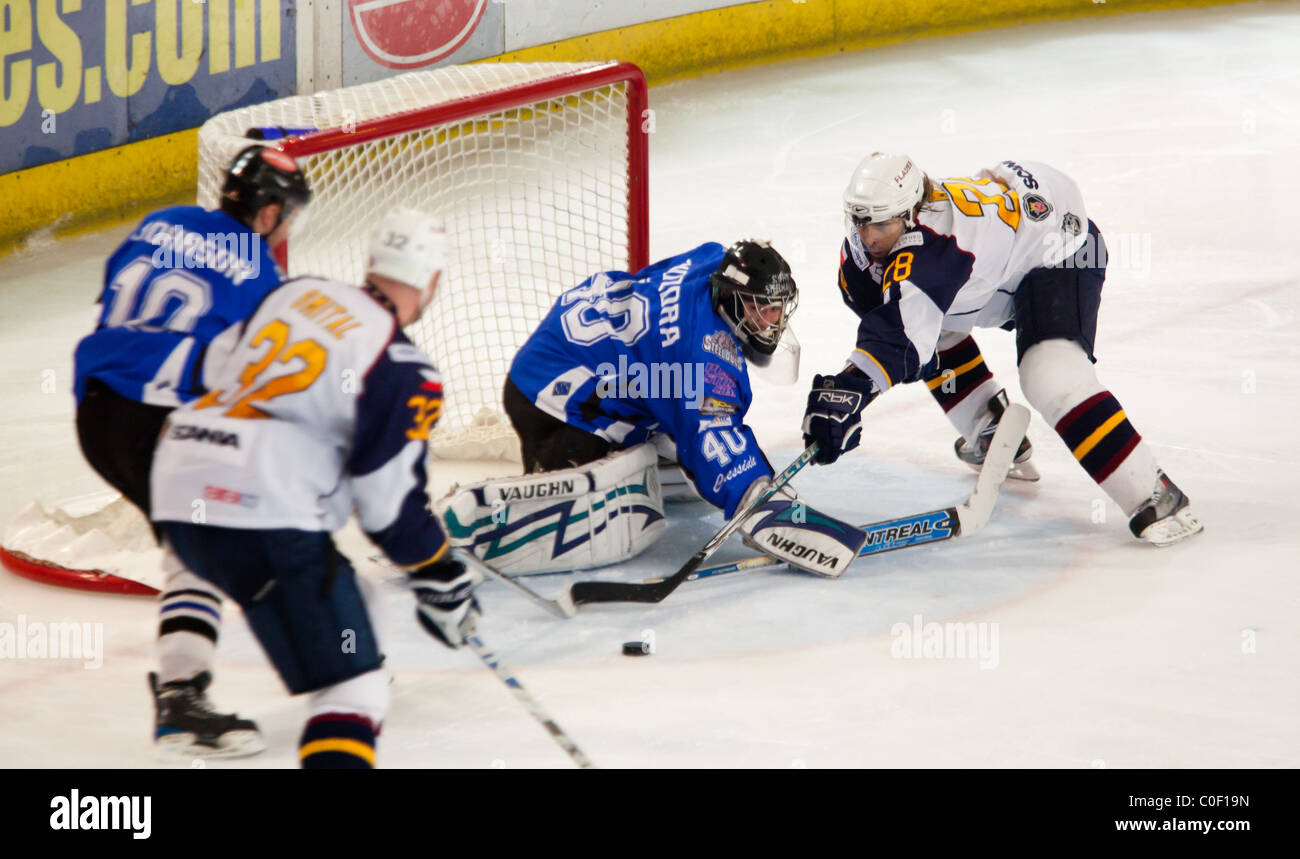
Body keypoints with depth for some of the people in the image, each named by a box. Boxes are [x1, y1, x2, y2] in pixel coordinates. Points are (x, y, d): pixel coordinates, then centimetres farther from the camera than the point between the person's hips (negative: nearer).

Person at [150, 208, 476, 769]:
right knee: (353, 689, -11)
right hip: (262, 519, -8)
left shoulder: (300, 292, 13)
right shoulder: (405, 374, -6)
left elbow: (218, 369, 24)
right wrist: (440, 579, 7)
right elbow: (388, 502, -6)